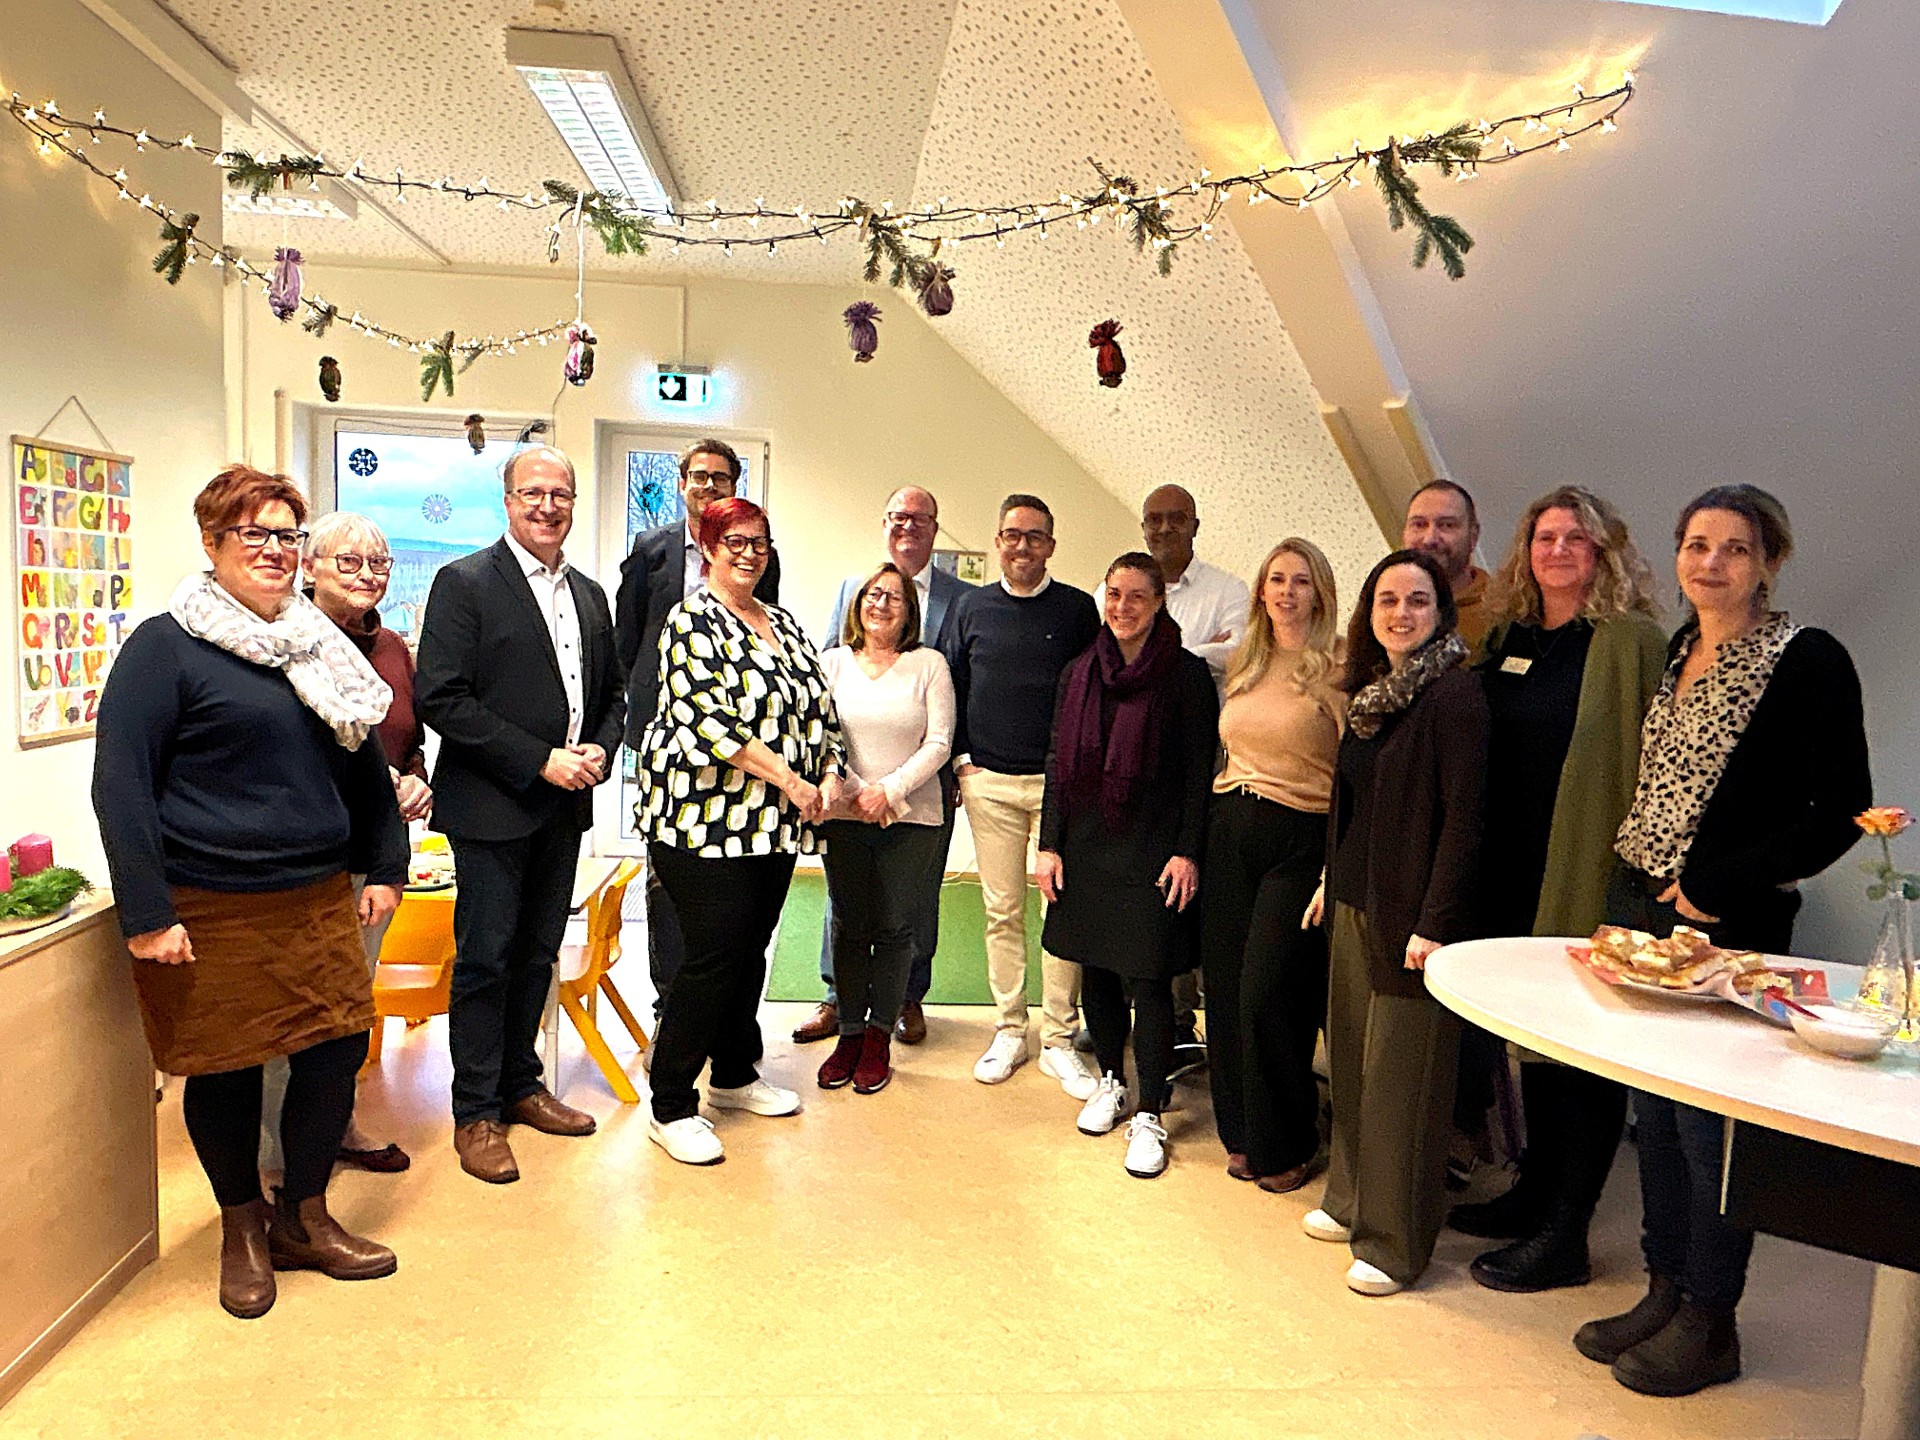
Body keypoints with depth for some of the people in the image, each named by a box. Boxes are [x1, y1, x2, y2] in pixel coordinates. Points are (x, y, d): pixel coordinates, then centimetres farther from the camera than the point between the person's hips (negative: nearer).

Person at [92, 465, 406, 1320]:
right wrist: (146, 915, -15)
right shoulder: (165, 646, -7)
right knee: (225, 1070, 8)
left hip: (319, 900, 5)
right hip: (211, 913, -5)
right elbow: (120, 784, -11)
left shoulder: (318, 647, 11)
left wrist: (385, 866, 13)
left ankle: (303, 1219, 27)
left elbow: (362, 763, 17)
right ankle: (243, 1228, 31)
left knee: (337, 1050, 5)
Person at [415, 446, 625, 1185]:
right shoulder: (464, 582, -7)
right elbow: (442, 699, -15)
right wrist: (541, 760, -18)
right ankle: (476, 1115, 14)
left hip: (563, 806, 6)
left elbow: (612, 695, 19)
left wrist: (600, 750, -3)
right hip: (492, 806, -6)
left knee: (537, 955, 15)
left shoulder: (590, 595, 13)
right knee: (485, 959, 2)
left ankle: (521, 1088, 29)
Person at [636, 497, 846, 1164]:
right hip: (706, 819, -7)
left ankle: (735, 1076, 32)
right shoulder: (692, 621, -7)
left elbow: (820, 706, 16)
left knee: (751, 953, 15)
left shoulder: (784, 625, 16)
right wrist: (788, 778, -19)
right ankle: (671, 1108, 8)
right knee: (713, 958, -5)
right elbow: (706, 717, -19)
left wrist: (829, 775, -1)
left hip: (776, 826, 7)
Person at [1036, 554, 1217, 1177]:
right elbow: (1059, 764, 10)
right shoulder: (1078, 673, 9)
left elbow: (1201, 771, -5)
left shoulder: (1187, 675, -4)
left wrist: (1188, 851, -10)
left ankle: (1150, 1115, 9)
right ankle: (1111, 1081, 33)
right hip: (1087, 846, 5)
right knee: (1095, 970, 12)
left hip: (1153, 851, -4)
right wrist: (1050, 845, 6)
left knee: (1148, 979, -3)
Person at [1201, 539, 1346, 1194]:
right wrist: (1195, 842, 12)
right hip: (1229, 831, 6)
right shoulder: (1243, 666, 13)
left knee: (1267, 993, -6)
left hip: (1301, 839, -6)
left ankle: (1283, 1146, 15)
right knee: (1226, 987, 8)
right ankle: (1242, 1134, 26)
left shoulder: (1336, 668, -7)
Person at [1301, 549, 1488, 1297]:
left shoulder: (1454, 693, -14)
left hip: (1410, 912, -8)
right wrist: (1331, 881, 19)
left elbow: (1463, 817, -18)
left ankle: (1396, 1242, 15)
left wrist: (1435, 923, -20)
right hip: (1355, 904, 8)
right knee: (1350, 1057, 16)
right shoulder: (1370, 689, 11)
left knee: (1401, 1074, 1)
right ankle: (1353, 1198, 34)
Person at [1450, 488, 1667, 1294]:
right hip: (1512, 873, 7)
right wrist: (1484, 864, 11)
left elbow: (1652, 761, -13)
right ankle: (1536, 1191, 35)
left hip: (1590, 875, -7)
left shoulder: (1632, 640, -9)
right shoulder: (1508, 634, 11)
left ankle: (1565, 1235, 16)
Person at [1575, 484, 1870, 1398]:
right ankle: (1665, 1294, 30)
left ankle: (1709, 1324, 21)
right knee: (1653, 1117, 15)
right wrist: (1638, 880, 8)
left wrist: (1717, 887, -15)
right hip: (1638, 909, 7)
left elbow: (1840, 808, -12)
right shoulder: (1674, 653, 10)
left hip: (1729, 927, -7)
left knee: (1711, 1127, 3)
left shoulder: (1809, 662, -9)